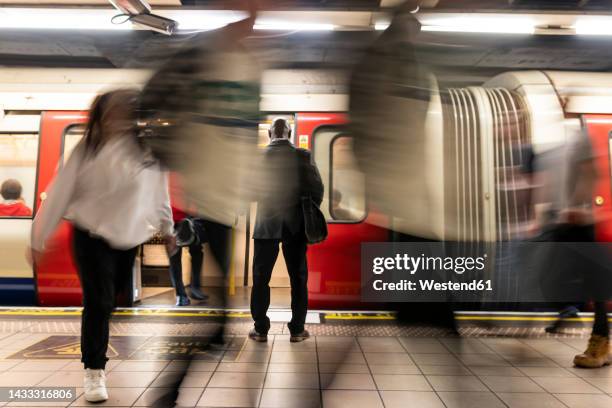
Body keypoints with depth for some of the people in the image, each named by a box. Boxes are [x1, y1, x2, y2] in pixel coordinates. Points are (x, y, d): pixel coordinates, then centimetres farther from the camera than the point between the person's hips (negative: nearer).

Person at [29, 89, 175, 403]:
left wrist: (167, 229, 13)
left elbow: (159, 190, 6)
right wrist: (39, 237, -3)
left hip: (131, 238, 3)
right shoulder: (88, 149, -12)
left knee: (117, 302, 16)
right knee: (98, 302, -6)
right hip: (91, 236, -3)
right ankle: (94, 372, 12)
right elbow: (60, 192, -7)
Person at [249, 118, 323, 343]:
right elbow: (317, 188, -5)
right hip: (295, 225, 1)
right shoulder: (302, 155, -4)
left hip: (266, 225, 0)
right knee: (298, 277, 10)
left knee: (261, 277, 10)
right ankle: (297, 330, 15)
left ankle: (260, 329, 16)